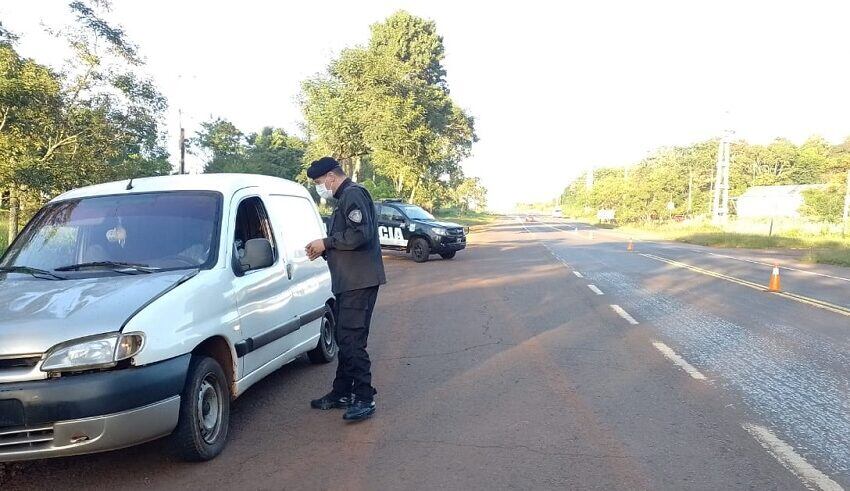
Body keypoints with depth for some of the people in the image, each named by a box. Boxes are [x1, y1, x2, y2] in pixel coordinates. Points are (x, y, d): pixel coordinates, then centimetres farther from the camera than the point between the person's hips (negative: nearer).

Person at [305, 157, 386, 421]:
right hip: (348, 282, 11)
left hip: (360, 281, -11)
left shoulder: (354, 194, -11)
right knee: (345, 339, 15)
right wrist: (324, 250, 10)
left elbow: (362, 234, -23)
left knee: (352, 340, -9)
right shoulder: (344, 198, 21)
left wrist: (327, 243, -14)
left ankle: (364, 398, -1)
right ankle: (342, 393, 24)